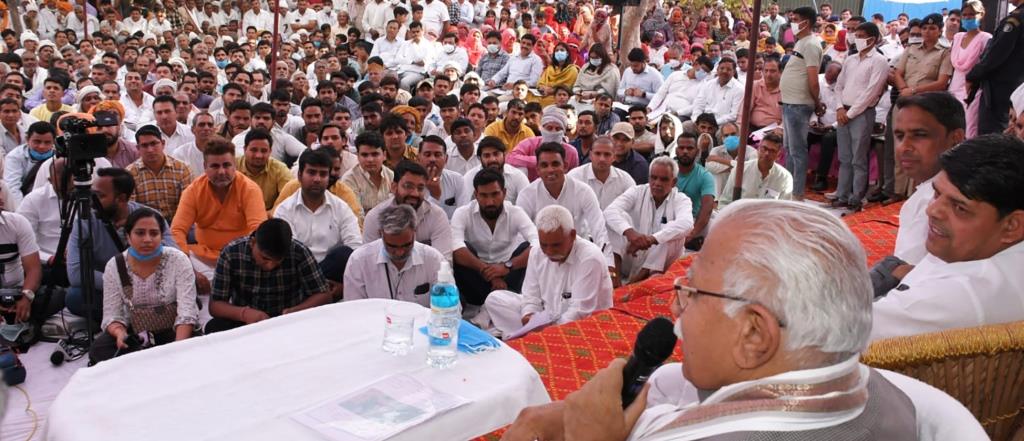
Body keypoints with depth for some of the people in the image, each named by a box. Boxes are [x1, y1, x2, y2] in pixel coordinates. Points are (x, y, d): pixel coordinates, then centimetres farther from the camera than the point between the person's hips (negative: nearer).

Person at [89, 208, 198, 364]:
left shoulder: (178, 260, -13)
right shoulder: (114, 266, -5)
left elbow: (187, 312, -19)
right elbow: (112, 315, -5)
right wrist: (120, 332, -29)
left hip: (173, 332, -2)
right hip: (135, 334, 3)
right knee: (98, 349, -23)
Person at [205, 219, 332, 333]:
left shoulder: (299, 252, -16)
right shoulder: (230, 253, -15)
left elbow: (323, 295, -10)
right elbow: (215, 305, -12)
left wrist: (295, 311, -30)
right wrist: (244, 313, -34)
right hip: (245, 323, 1)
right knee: (214, 328, -30)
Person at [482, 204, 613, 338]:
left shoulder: (590, 259, -21)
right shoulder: (536, 253, 0)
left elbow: (580, 312, -24)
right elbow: (531, 296, 3)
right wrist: (529, 317, -19)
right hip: (547, 318, 7)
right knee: (494, 299, -4)